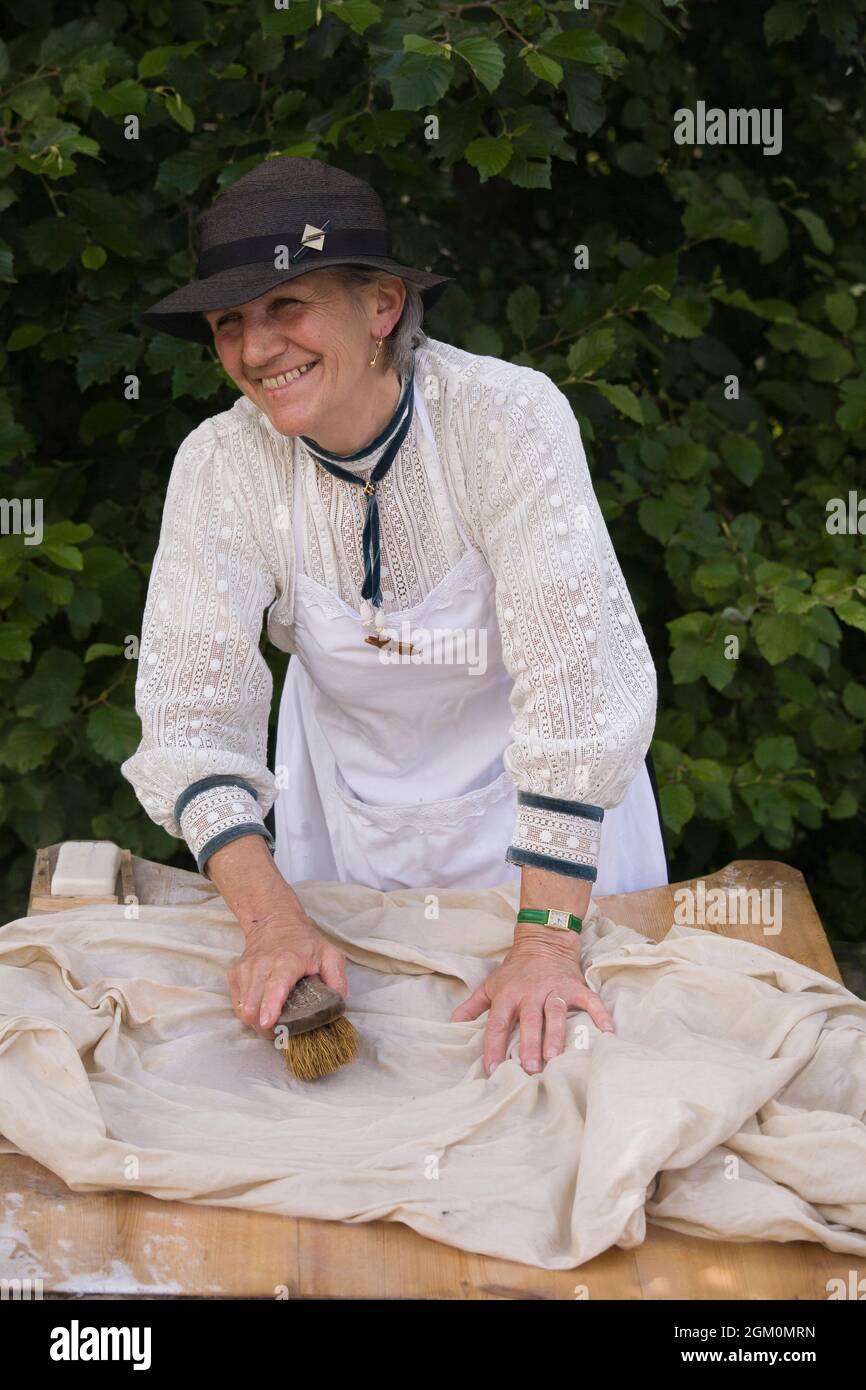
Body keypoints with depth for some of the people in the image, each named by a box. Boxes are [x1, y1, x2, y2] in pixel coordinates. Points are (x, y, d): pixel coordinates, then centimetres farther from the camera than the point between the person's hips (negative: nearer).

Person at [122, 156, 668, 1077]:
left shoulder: (509, 418, -28)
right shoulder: (221, 465, -19)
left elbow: (575, 680, -32)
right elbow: (193, 713, -22)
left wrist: (547, 943, -38)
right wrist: (272, 921, -36)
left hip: (526, 791, -2)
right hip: (350, 787, 2)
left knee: (562, 1052, 15)